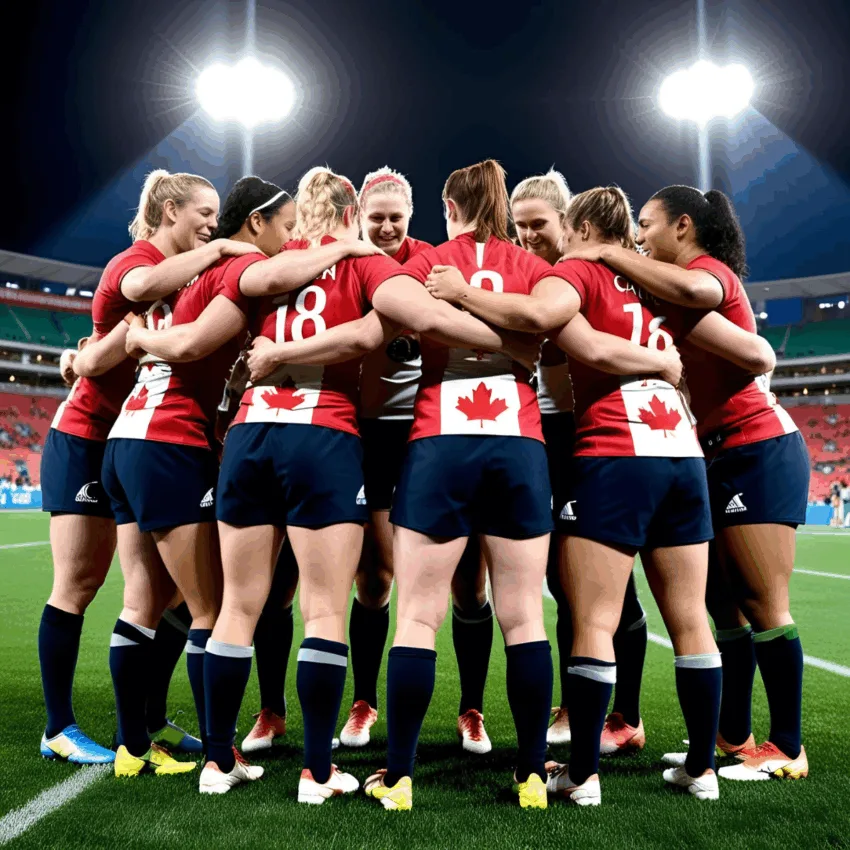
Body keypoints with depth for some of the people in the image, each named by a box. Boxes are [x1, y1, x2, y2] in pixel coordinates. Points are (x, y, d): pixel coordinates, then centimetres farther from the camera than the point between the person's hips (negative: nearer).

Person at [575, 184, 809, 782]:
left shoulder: (711, 269, -10)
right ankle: (734, 738, 18)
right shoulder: (701, 280, 20)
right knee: (725, 605, 10)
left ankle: (787, 749, 4)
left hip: (757, 450, -10)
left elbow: (692, 291, -35)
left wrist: (608, 254, -24)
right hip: (726, 457, 10)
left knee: (763, 604, -6)